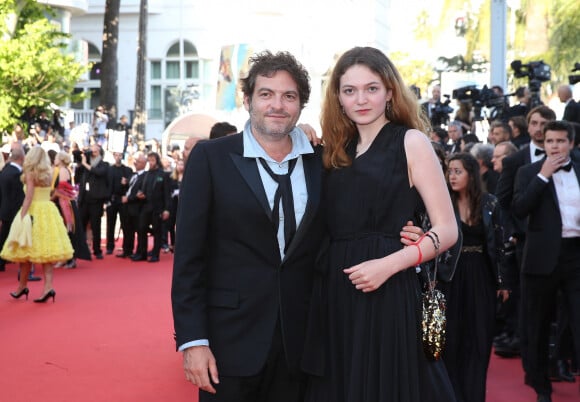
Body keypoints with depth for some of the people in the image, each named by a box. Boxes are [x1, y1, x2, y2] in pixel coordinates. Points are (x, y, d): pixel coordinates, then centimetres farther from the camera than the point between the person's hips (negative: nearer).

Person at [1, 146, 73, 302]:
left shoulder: (30, 173, -6)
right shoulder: (48, 173, 10)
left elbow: (29, 197, -13)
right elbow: (48, 193, 8)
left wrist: (21, 218, -14)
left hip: (33, 211, -5)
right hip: (48, 210, 5)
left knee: (26, 250, 5)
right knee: (46, 250, 1)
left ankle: (22, 286, 14)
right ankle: (48, 286, -9)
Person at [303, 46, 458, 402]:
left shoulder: (411, 142, -2)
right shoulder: (339, 151, 14)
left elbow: (447, 230, -7)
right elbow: (329, 229, 13)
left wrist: (389, 264, -18)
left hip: (388, 295, -5)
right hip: (335, 296, 5)